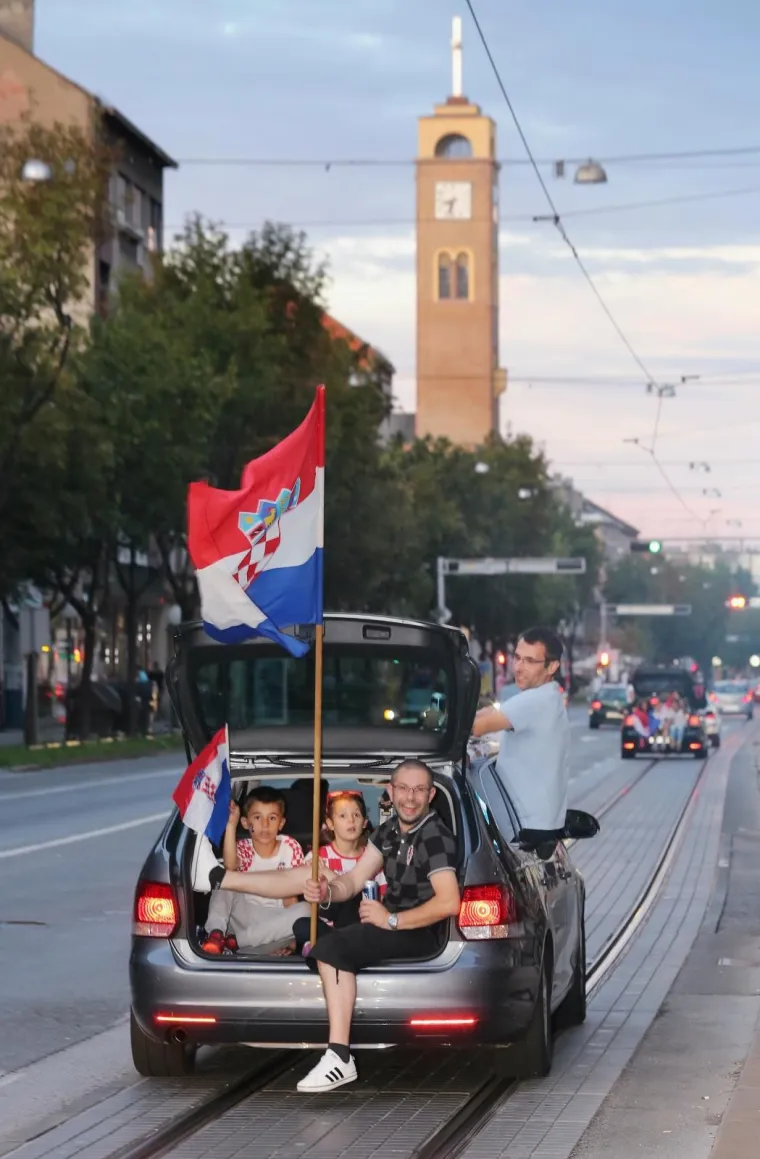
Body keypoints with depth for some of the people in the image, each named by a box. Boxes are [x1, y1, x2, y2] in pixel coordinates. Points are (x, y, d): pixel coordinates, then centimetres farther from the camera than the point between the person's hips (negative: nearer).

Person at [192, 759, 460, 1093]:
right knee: (307, 877, 9)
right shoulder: (389, 830, 7)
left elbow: (449, 902, -31)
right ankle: (217, 877, 17)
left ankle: (339, 1059, -34)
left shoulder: (436, 838, -19)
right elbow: (351, 882, 7)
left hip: (419, 931, -9)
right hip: (392, 915, 9)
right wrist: (326, 892, -15)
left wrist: (392, 920, -27)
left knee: (332, 947, -31)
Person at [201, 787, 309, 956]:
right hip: (243, 915, 0)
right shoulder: (243, 848, -3)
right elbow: (230, 865, -28)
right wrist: (231, 824, -33)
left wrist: (291, 934, -12)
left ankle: (234, 941, -29)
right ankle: (216, 933, -35)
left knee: (304, 910, -30)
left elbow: (290, 895, -1)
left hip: (274, 920, 0)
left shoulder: (290, 848, -2)